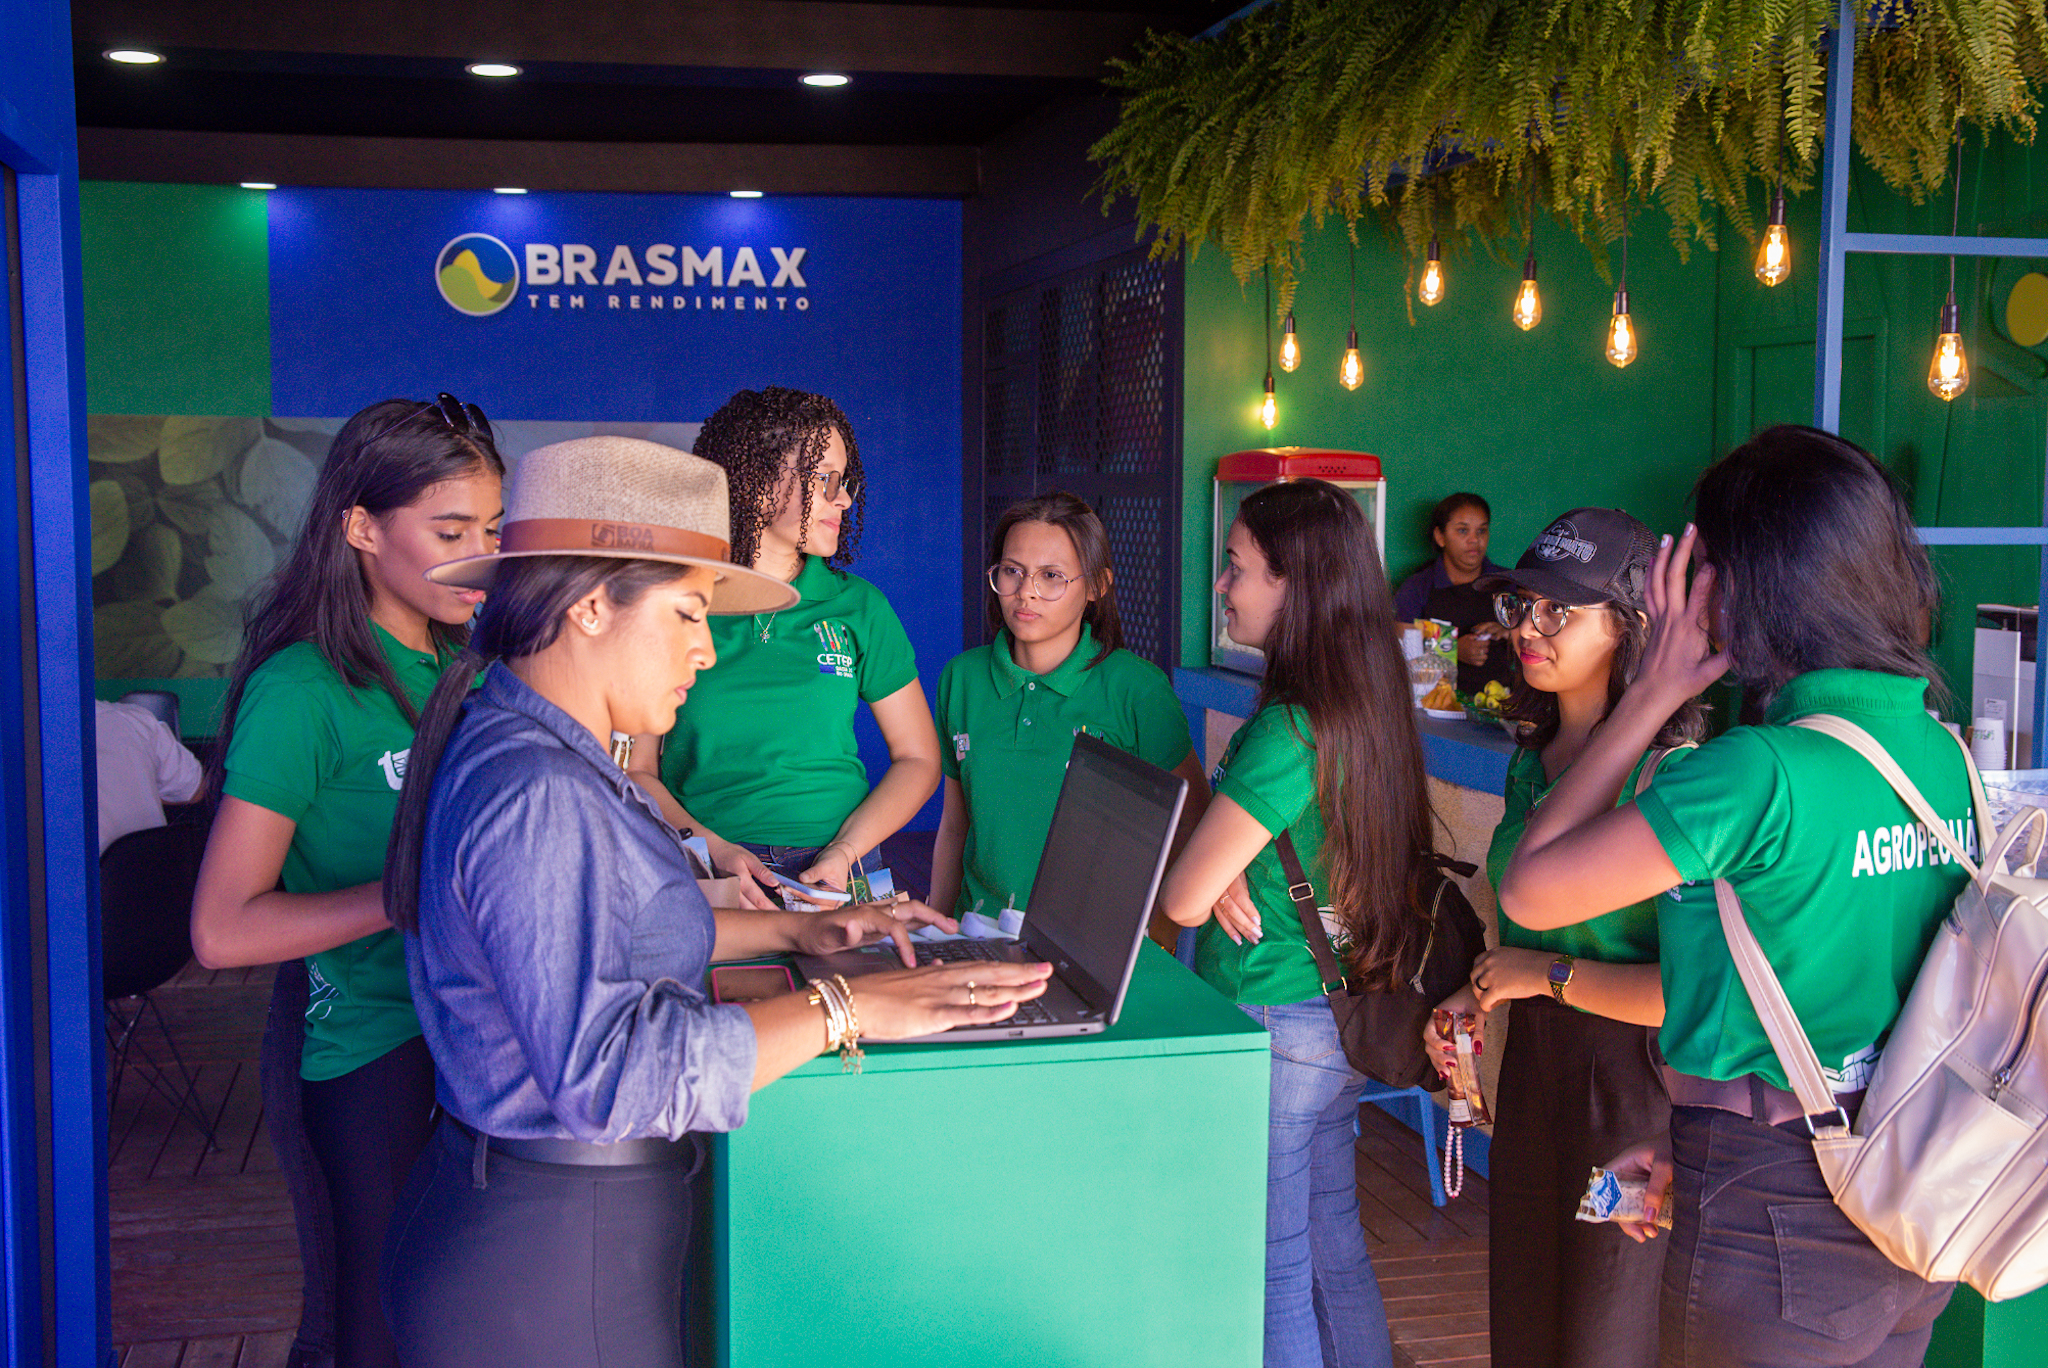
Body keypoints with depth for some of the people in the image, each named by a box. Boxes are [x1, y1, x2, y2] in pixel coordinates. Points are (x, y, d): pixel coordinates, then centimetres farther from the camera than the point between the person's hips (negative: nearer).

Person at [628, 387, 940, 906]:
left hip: (835, 877, 1)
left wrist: (843, 853, -6)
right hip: (703, 877, -1)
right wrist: (716, 850, -12)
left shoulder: (858, 606, 7)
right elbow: (636, 771, 3)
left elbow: (918, 758, 8)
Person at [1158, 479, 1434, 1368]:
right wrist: (1227, 872, -7)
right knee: (1335, 1255, 20)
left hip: (1270, 1029, -9)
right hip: (1343, 1021, 9)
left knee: (1274, 1275, 4)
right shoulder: (1368, 708, 5)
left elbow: (1182, 898, -21)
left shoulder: (1288, 731, -23)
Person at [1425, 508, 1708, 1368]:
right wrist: (1480, 993, 5)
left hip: (1634, 1081, -8)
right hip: (1532, 1067, 8)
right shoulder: (1531, 759, 8)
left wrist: (1548, 976, -15)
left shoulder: (1674, 773, -19)